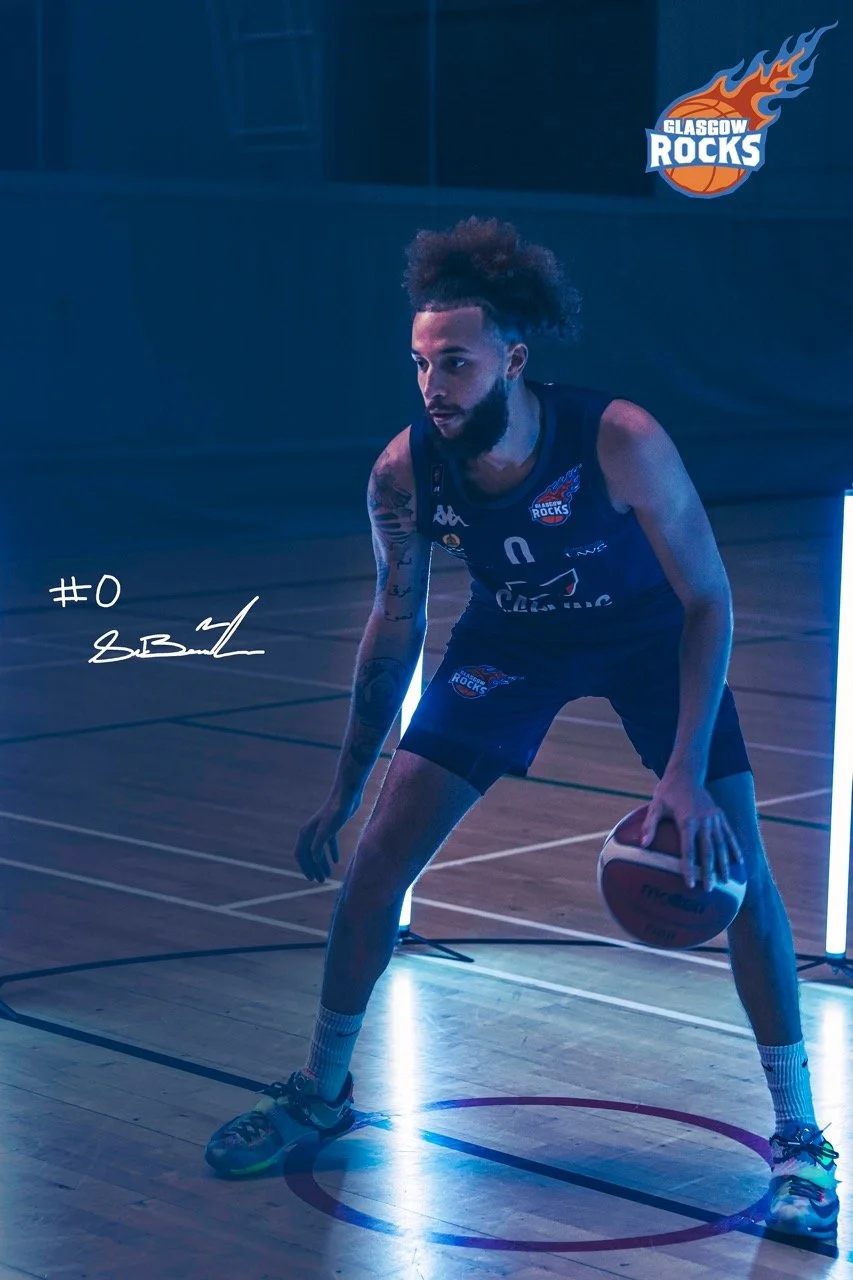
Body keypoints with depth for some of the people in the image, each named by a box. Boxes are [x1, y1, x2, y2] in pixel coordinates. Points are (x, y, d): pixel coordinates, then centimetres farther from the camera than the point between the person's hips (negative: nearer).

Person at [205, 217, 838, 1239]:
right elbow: (396, 624, -7)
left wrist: (685, 773, -33)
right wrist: (344, 789, -3)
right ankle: (323, 1091, 18)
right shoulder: (403, 471, -24)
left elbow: (708, 600, -24)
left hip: (650, 634, -3)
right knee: (380, 851, -4)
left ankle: (799, 1138, 2)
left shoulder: (620, 442, -35)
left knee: (734, 865, -13)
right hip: (511, 636, 3)